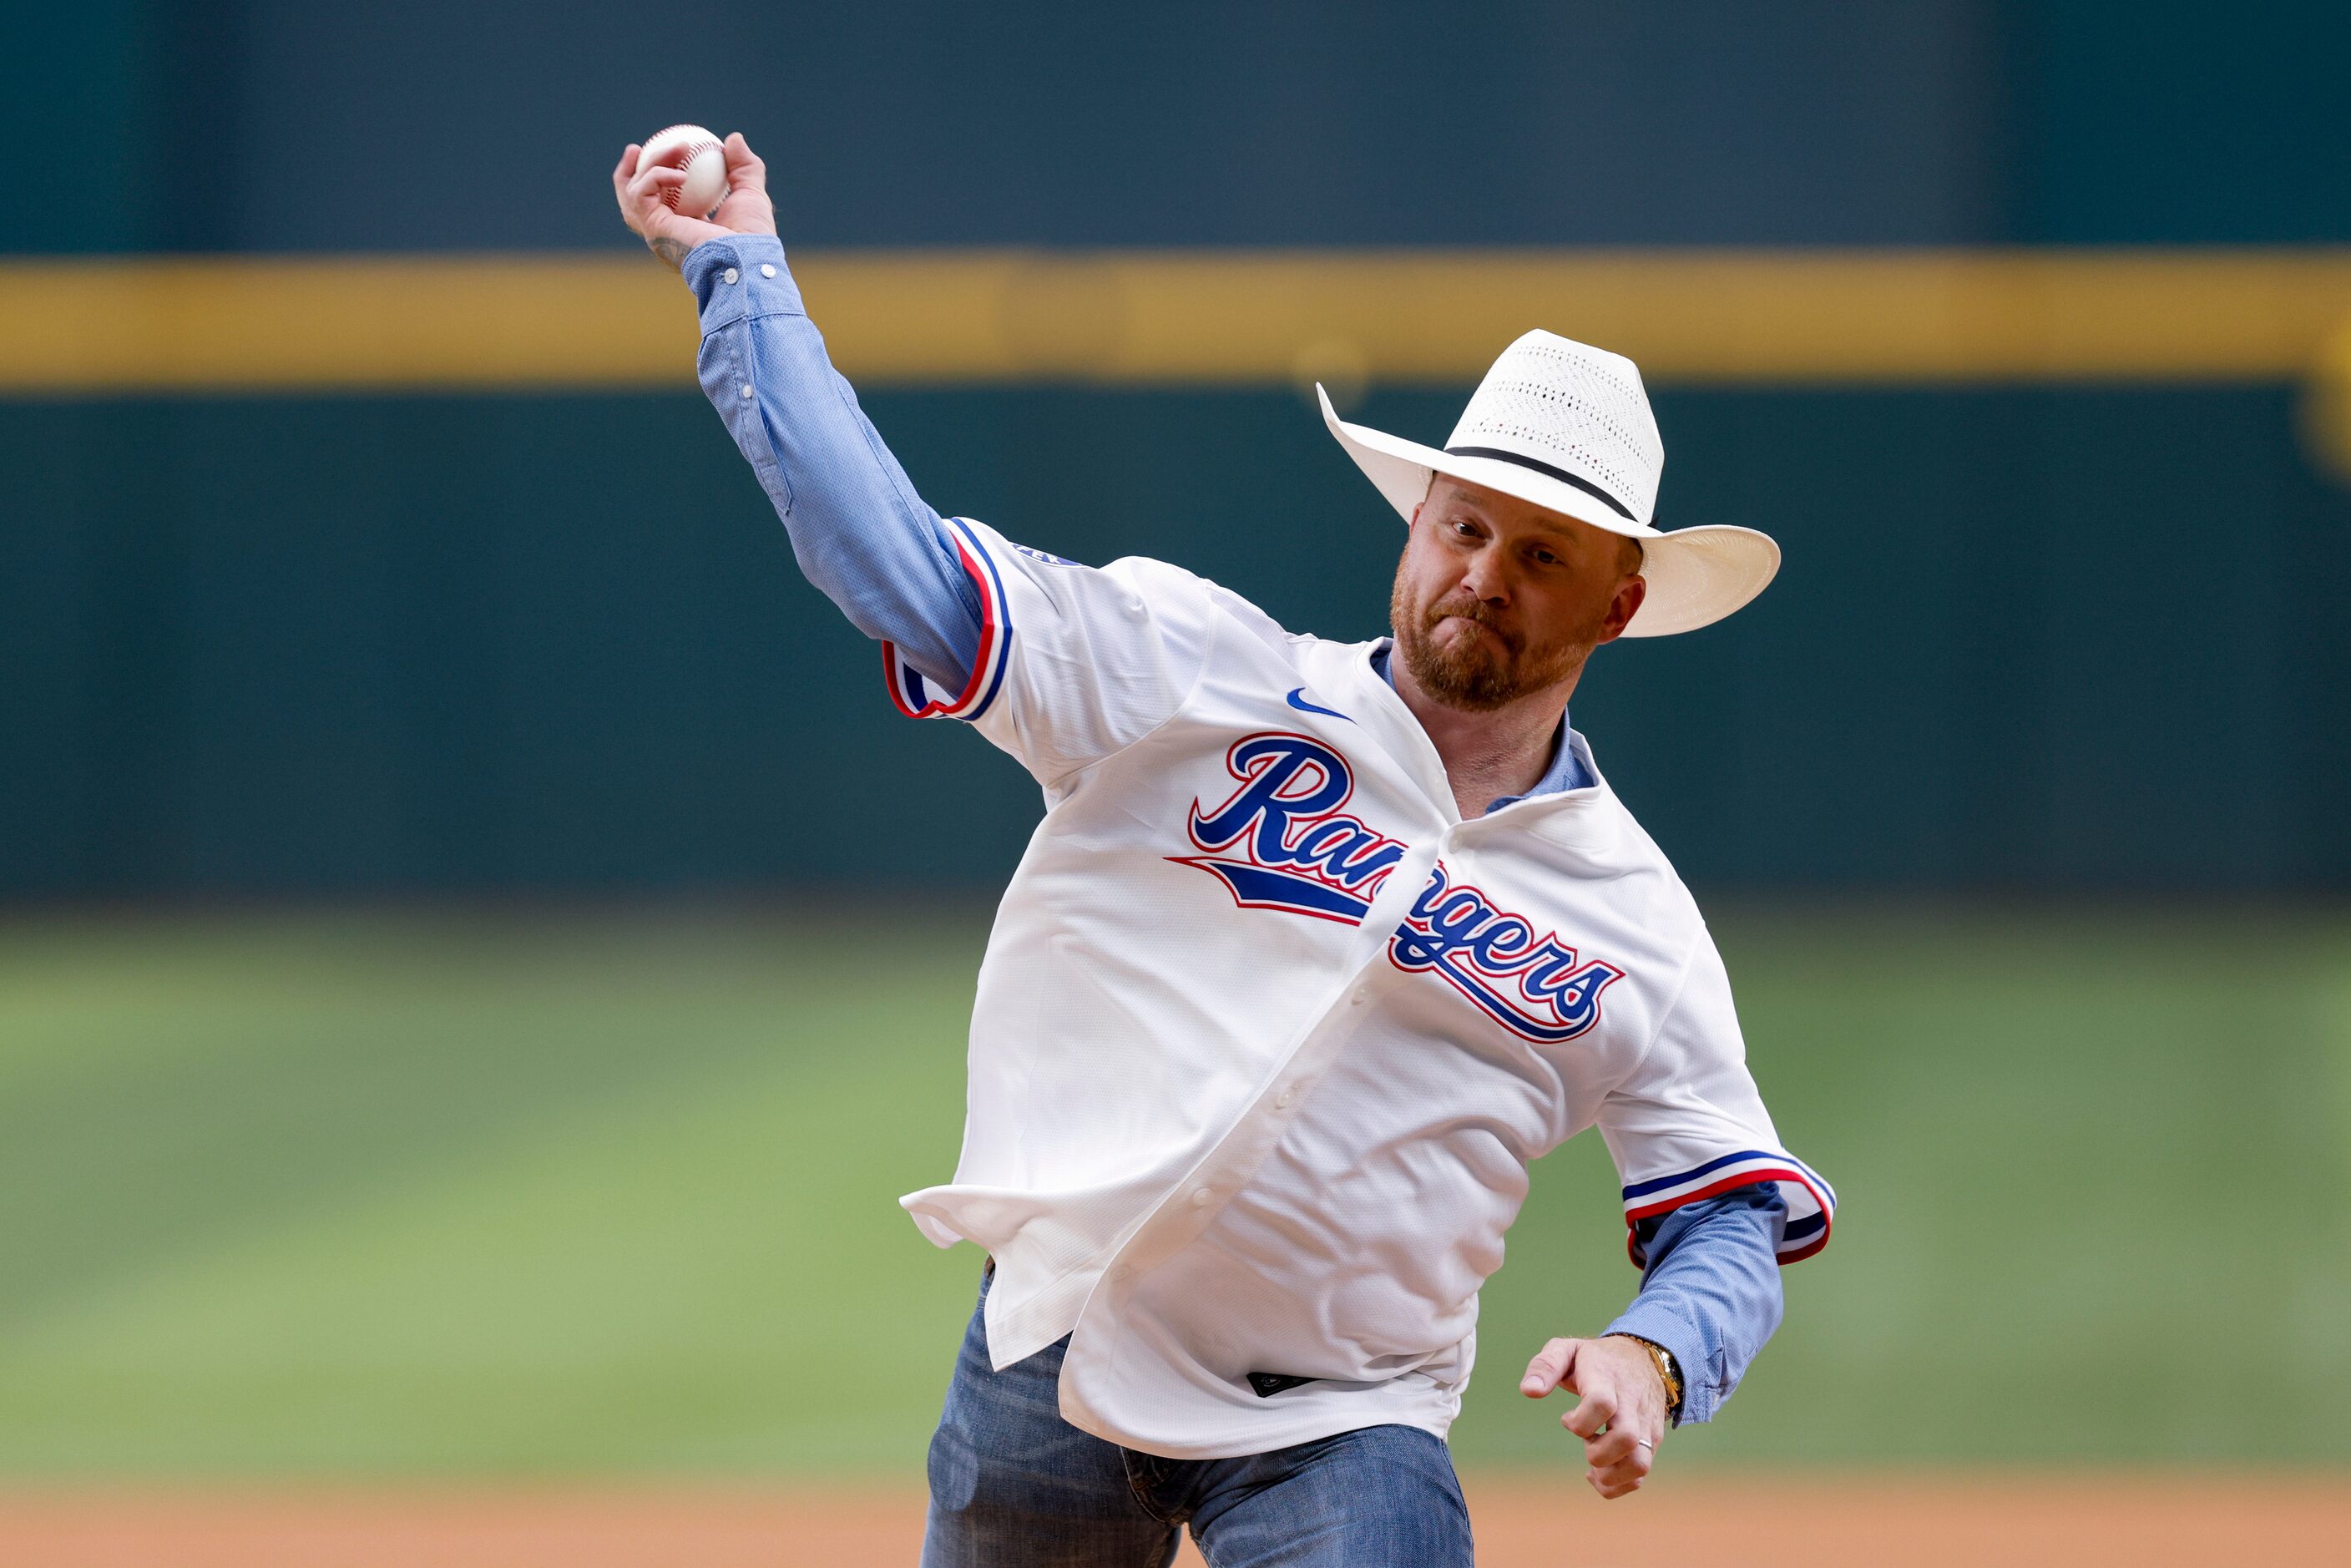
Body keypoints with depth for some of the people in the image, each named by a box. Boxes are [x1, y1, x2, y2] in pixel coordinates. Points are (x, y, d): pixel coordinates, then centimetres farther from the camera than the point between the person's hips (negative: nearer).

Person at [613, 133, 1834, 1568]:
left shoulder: (1635, 924, 3)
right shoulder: (1194, 673, -1)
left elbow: (1739, 1223, 4)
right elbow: (892, 562, -6)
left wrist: (1651, 1356, -17)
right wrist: (743, 269, -8)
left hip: (1339, 1434, -1)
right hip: (1051, 1382, 1)